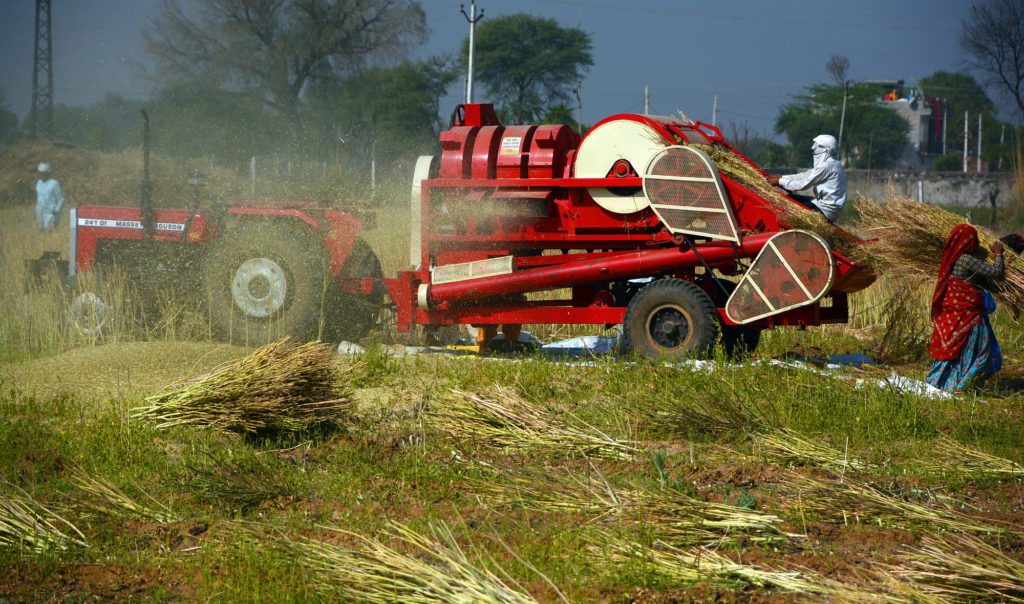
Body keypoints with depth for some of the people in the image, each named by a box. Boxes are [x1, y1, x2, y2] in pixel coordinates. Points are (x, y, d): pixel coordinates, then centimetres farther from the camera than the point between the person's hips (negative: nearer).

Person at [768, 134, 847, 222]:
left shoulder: (827, 166, -19)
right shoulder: (832, 164, 13)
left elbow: (803, 184, -17)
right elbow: (806, 175, 15)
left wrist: (780, 181, -7)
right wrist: (781, 177, 11)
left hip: (826, 211, -10)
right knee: (791, 198, 12)